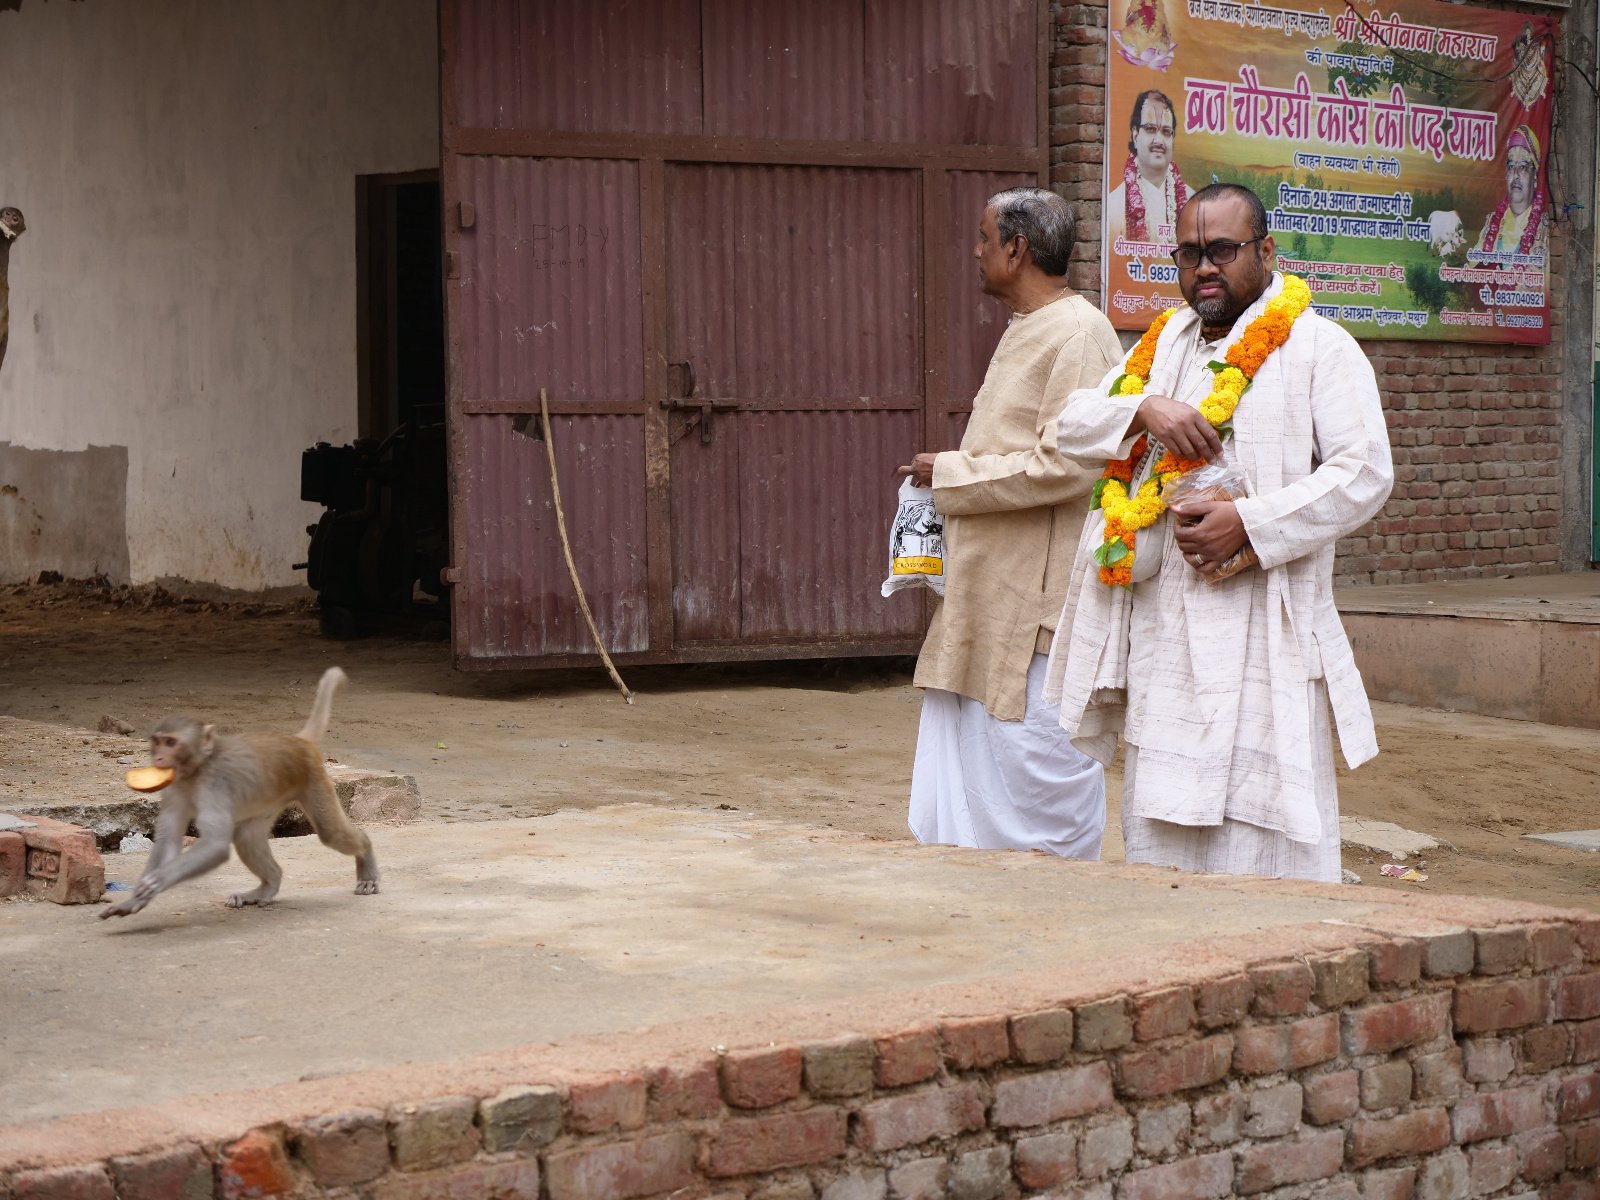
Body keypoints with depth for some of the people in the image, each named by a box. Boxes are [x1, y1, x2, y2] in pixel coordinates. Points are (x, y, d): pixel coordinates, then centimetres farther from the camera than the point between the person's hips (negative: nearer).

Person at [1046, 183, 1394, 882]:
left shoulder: (1317, 346, -1)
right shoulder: (1162, 347, 18)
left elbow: (1365, 475, -11)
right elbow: (1073, 427, 11)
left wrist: (1250, 523, -20)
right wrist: (1145, 410, -10)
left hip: (1263, 634, -6)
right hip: (1162, 636, 6)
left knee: (1259, 845, -8)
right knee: (1161, 836, 8)